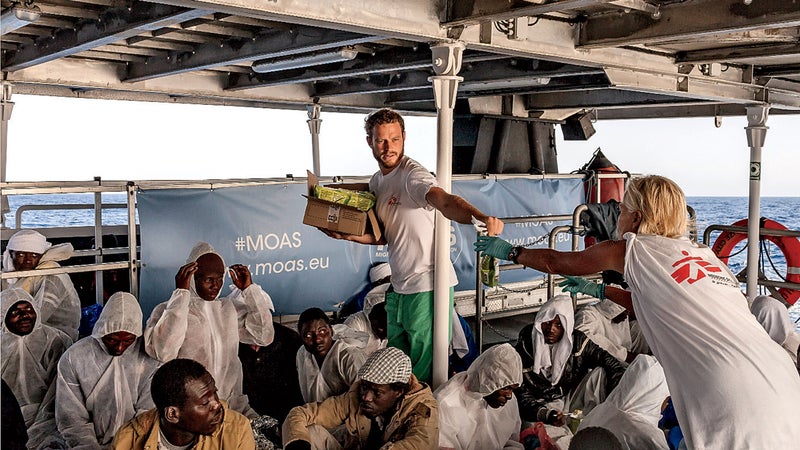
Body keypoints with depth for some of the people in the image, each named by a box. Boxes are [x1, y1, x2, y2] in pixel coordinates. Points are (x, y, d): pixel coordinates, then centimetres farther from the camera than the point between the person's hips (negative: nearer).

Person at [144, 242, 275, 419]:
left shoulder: (230, 307, 15)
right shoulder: (167, 310, -1)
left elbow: (265, 336, 7)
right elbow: (163, 352, -22)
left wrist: (250, 289, 4)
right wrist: (180, 293, -19)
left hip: (233, 404, 5)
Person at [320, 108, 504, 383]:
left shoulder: (413, 175, -16)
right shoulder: (377, 182, 11)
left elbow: (445, 202, -36)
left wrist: (480, 217, -55)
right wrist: (348, 235, 2)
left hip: (427, 287, -9)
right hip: (398, 287, 9)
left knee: (425, 366, -2)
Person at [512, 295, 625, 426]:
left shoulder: (577, 340, -6)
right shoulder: (523, 350, -14)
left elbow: (610, 362, -11)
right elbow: (522, 395, -14)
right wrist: (547, 414, -33)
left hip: (572, 399, 3)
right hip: (544, 406, -3)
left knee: (600, 372, -18)